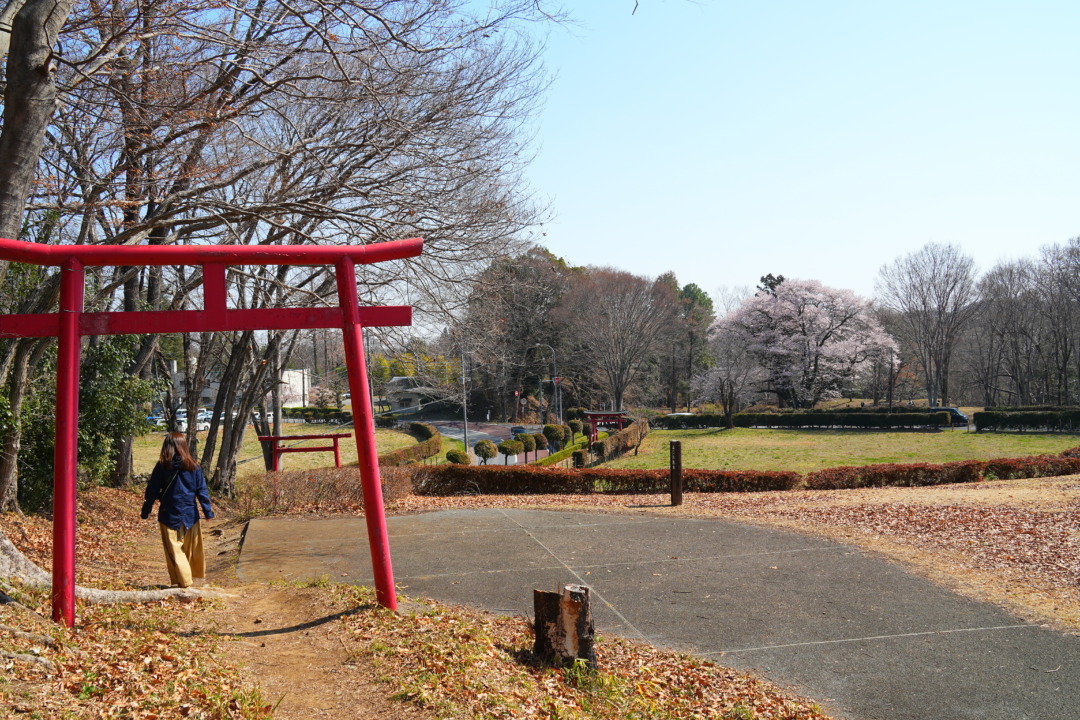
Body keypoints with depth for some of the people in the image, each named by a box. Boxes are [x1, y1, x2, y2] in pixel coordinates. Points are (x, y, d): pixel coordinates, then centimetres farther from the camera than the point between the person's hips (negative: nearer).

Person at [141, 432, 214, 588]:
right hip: (190, 515, 2)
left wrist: (146, 511, 8)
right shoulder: (193, 466, -3)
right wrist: (208, 511, 5)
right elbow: (202, 490, -1)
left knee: (174, 549, 5)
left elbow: (152, 491, -3)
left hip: (169, 516, -2)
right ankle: (197, 573, 31)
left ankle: (182, 581, 4)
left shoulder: (162, 467, -7)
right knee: (193, 548, 17)